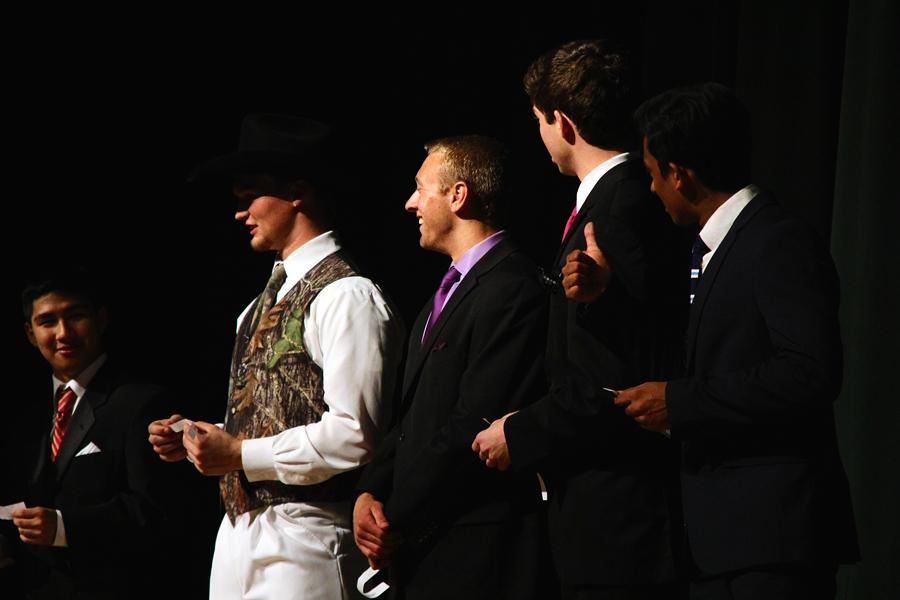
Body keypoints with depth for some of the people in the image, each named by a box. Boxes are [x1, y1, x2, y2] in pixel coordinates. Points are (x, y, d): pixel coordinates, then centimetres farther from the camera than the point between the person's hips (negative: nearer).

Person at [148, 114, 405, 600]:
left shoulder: (347, 297, -11)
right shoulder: (264, 301, 18)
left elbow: (353, 437, -19)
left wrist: (240, 455, -14)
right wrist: (199, 440, 7)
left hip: (303, 546, -8)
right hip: (238, 537, 8)